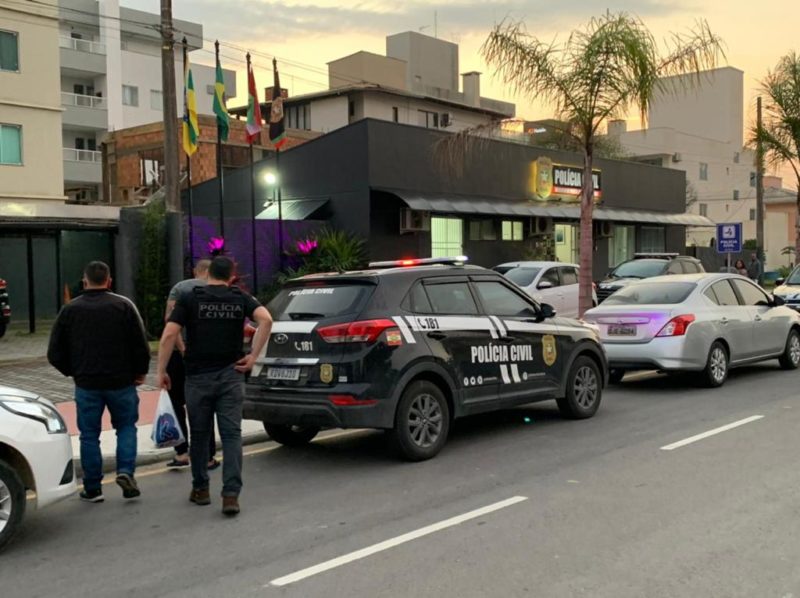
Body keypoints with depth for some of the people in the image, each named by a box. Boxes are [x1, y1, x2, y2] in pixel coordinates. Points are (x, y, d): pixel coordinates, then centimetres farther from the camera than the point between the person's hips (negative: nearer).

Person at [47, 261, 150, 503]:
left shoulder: (70, 310, 2)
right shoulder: (123, 306, -4)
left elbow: (55, 353, 3)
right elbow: (141, 345, -8)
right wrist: (140, 372, 7)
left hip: (86, 384, 1)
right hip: (121, 382, -1)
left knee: (89, 435, 9)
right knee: (126, 427, 16)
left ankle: (92, 489, 12)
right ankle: (125, 471, -2)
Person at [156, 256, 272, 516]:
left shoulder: (189, 299, 2)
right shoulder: (240, 299, 5)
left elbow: (169, 335, -8)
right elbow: (266, 319, -13)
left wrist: (161, 371, -2)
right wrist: (253, 356, -9)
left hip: (198, 377, 0)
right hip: (231, 376, 0)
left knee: (199, 434, 14)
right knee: (232, 435, 1)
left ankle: (200, 489, 26)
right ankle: (231, 494, -8)